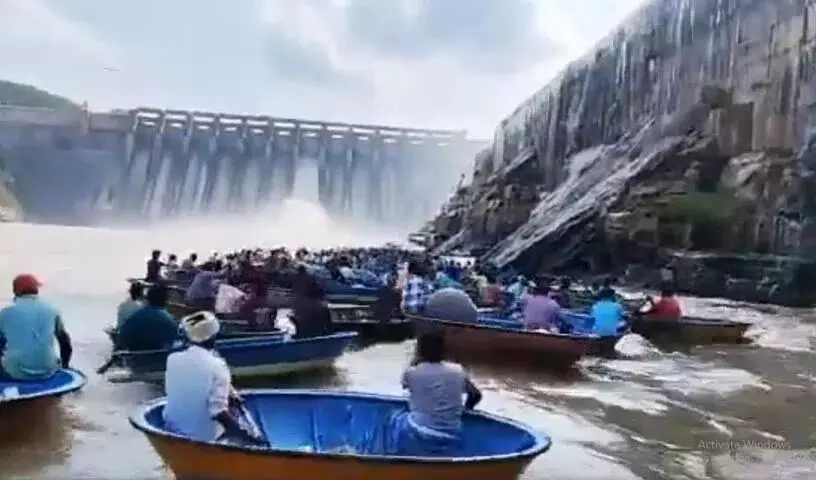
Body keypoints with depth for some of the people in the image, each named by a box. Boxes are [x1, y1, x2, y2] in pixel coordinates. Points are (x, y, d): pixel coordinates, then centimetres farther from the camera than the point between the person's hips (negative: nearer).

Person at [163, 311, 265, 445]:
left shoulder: (172, 359, -5)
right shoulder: (217, 365, -21)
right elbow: (218, 411, -28)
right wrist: (247, 435, -24)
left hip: (173, 429, 6)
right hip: (206, 436, -6)